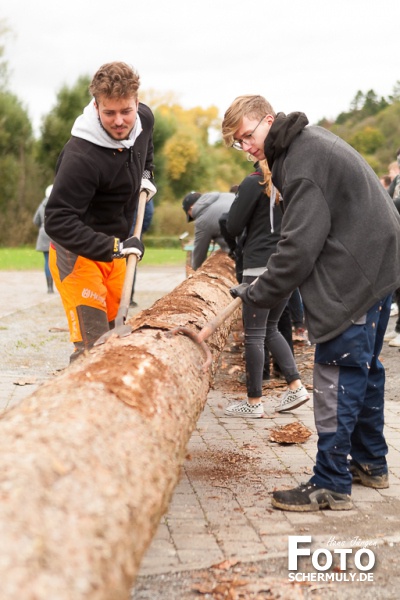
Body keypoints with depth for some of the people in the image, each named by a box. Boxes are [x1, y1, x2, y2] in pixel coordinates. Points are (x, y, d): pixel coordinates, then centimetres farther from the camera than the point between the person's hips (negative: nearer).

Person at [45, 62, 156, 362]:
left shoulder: (144, 118, -7)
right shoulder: (81, 156, -31)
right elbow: (57, 221, -31)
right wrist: (112, 248, -34)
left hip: (114, 249, 8)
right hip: (77, 253, -8)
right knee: (93, 347, -15)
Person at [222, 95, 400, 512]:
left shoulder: (305, 161, -18)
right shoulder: (308, 144, 15)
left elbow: (299, 245, -23)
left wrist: (257, 294, -13)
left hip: (354, 279, -11)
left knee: (337, 376, -8)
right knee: (364, 370, 18)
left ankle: (331, 484, -2)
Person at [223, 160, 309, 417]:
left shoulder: (255, 182, -9)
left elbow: (233, 227, -7)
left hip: (260, 266, -7)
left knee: (254, 334, 1)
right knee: (270, 329, 19)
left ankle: (254, 401, 6)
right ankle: (296, 386, 12)